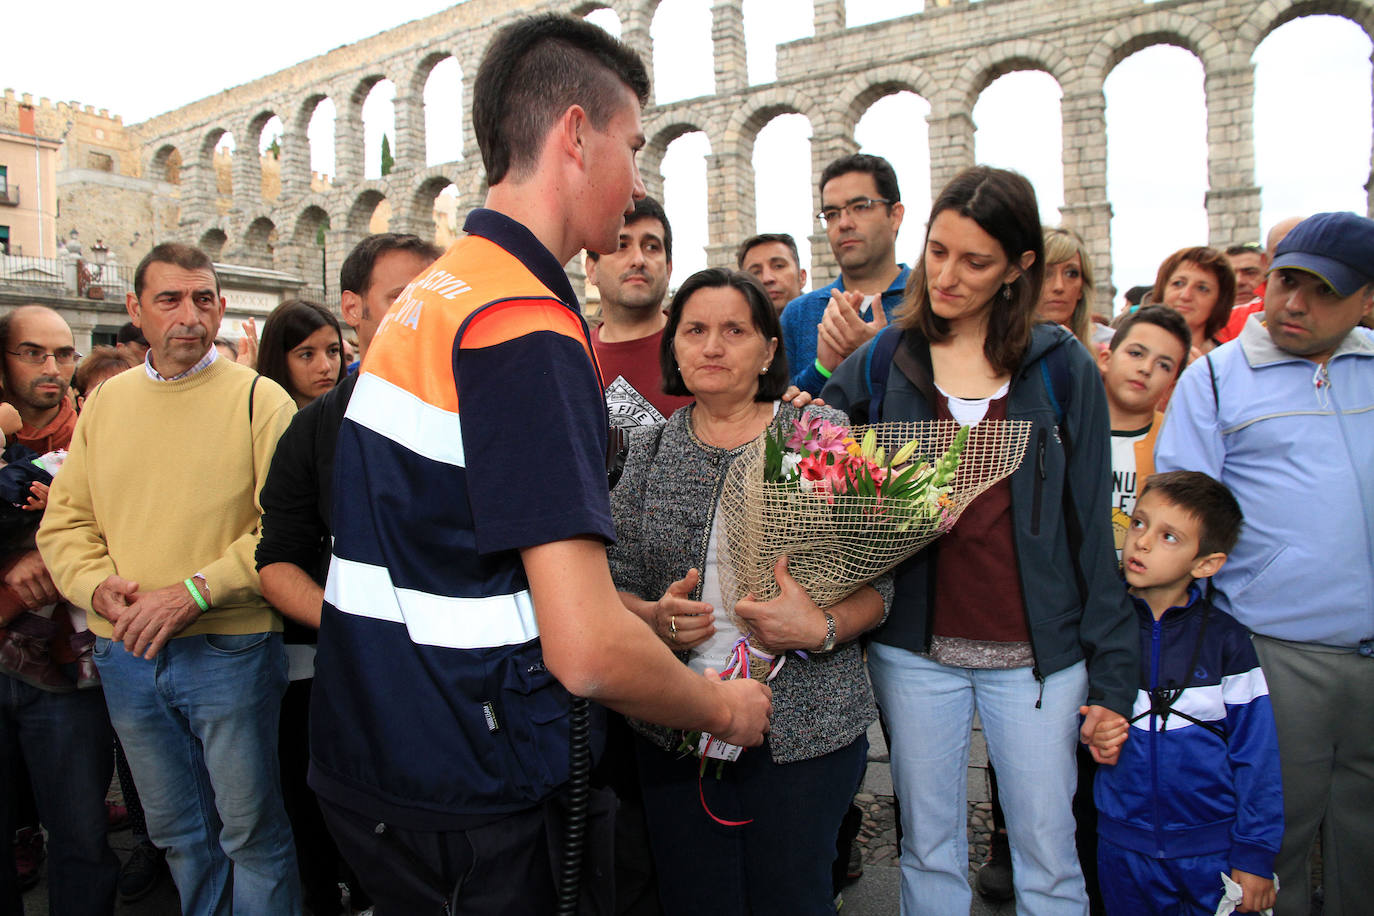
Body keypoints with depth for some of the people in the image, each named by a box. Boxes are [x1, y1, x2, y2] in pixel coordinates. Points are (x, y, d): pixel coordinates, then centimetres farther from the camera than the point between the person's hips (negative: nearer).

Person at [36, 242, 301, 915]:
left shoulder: (259, 399, -7)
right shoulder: (105, 402, 9)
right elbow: (64, 522, 9)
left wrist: (195, 591, -21)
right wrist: (98, 585, -9)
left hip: (229, 649, -5)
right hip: (125, 655, 5)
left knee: (251, 829, 8)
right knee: (176, 831, 20)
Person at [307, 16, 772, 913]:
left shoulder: (431, 292, 8)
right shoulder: (530, 329, -23)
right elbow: (587, 651, -28)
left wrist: (647, 617, 17)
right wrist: (725, 708, -8)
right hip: (470, 799, -9)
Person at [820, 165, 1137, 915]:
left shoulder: (1062, 368, 0)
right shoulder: (879, 365, 2)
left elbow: (1090, 527, 1)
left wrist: (1111, 671, -2)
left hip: (1036, 653, 0)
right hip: (914, 649, 1)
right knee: (928, 854, 14)